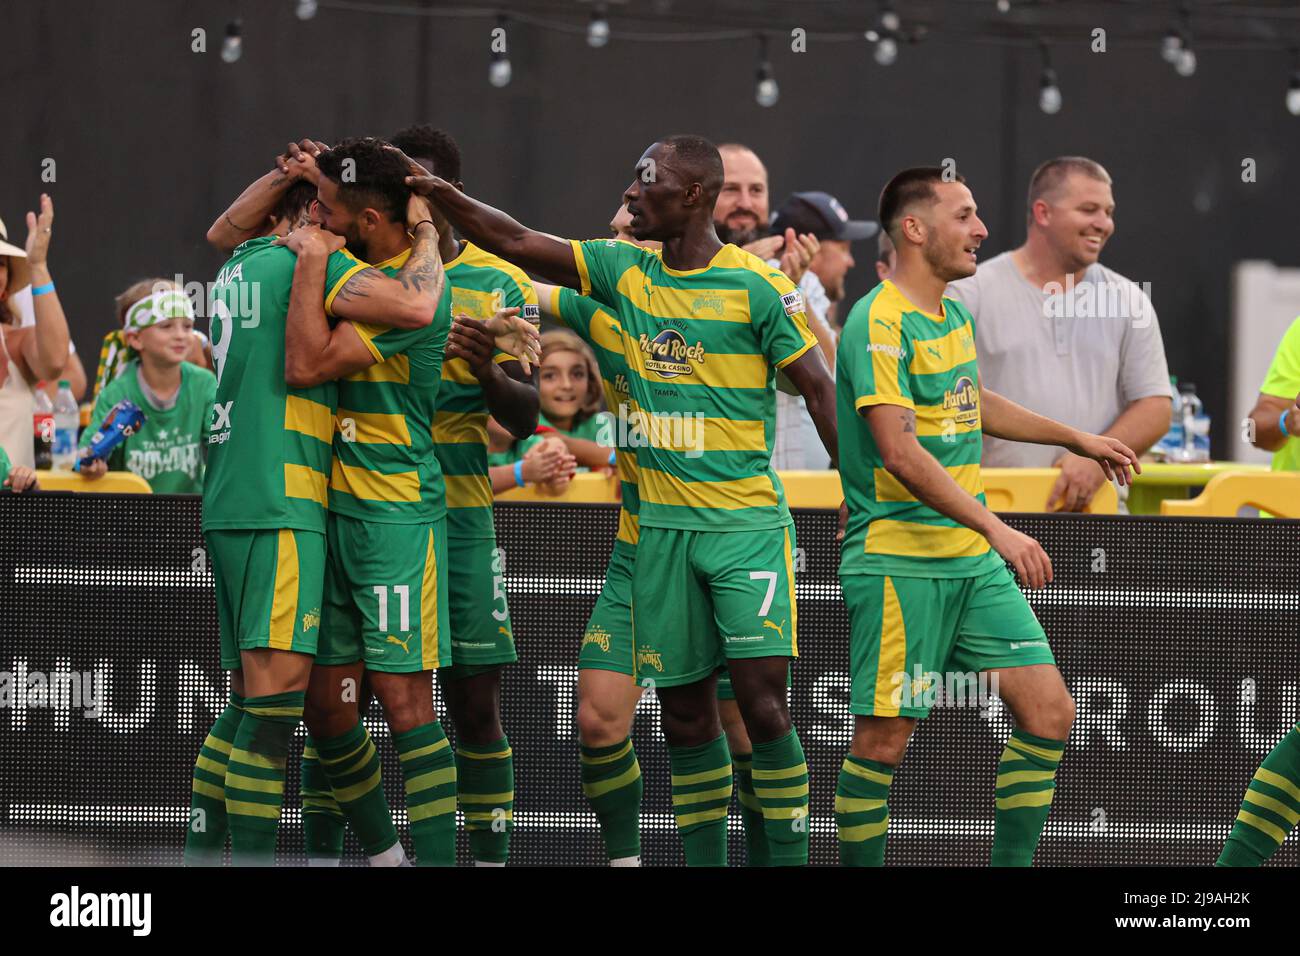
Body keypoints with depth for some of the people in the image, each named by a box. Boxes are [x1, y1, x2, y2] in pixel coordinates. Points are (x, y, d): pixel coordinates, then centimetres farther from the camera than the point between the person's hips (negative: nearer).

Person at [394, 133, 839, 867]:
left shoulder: (756, 286, -7)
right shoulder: (625, 270, 8)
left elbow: (819, 388, -4)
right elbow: (516, 243, 11)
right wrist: (439, 192, 2)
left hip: (746, 523, -5)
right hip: (662, 525, 5)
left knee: (762, 696, -13)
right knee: (684, 708, 6)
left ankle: (790, 855, -5)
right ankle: (704, 860, 13)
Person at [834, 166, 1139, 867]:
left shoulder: (954, 316, 13)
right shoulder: (881, 323, -15)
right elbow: (901, 454, -25)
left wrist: (1076, 440, 37)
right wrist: (997, 530, -29)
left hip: (974, 560, 8)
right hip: (899, 560, -8)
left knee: (1049, 711, 1)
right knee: (885, 737, -6)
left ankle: (1010, 863, 11)